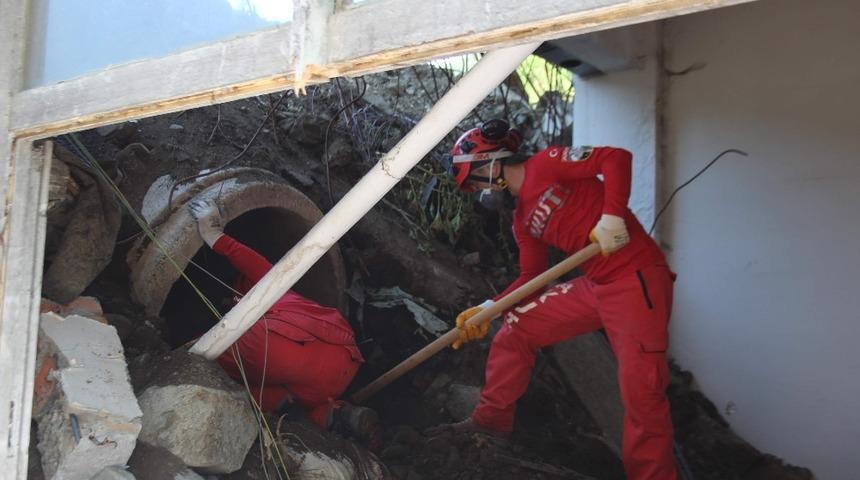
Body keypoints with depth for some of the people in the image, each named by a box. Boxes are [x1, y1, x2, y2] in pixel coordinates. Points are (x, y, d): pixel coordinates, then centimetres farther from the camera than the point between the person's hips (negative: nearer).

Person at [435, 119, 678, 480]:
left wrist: (612, 216, -25)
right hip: (594, 285, 9)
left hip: (637, 277, -9)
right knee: (515, 328, 10)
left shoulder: (545, 164, -7)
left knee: (641, 388, -11)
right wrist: (488, 308, 6)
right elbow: (531, 277, 16)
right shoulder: (522, 218, 16)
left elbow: (616, 158, -15)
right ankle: (491, 421, 22)